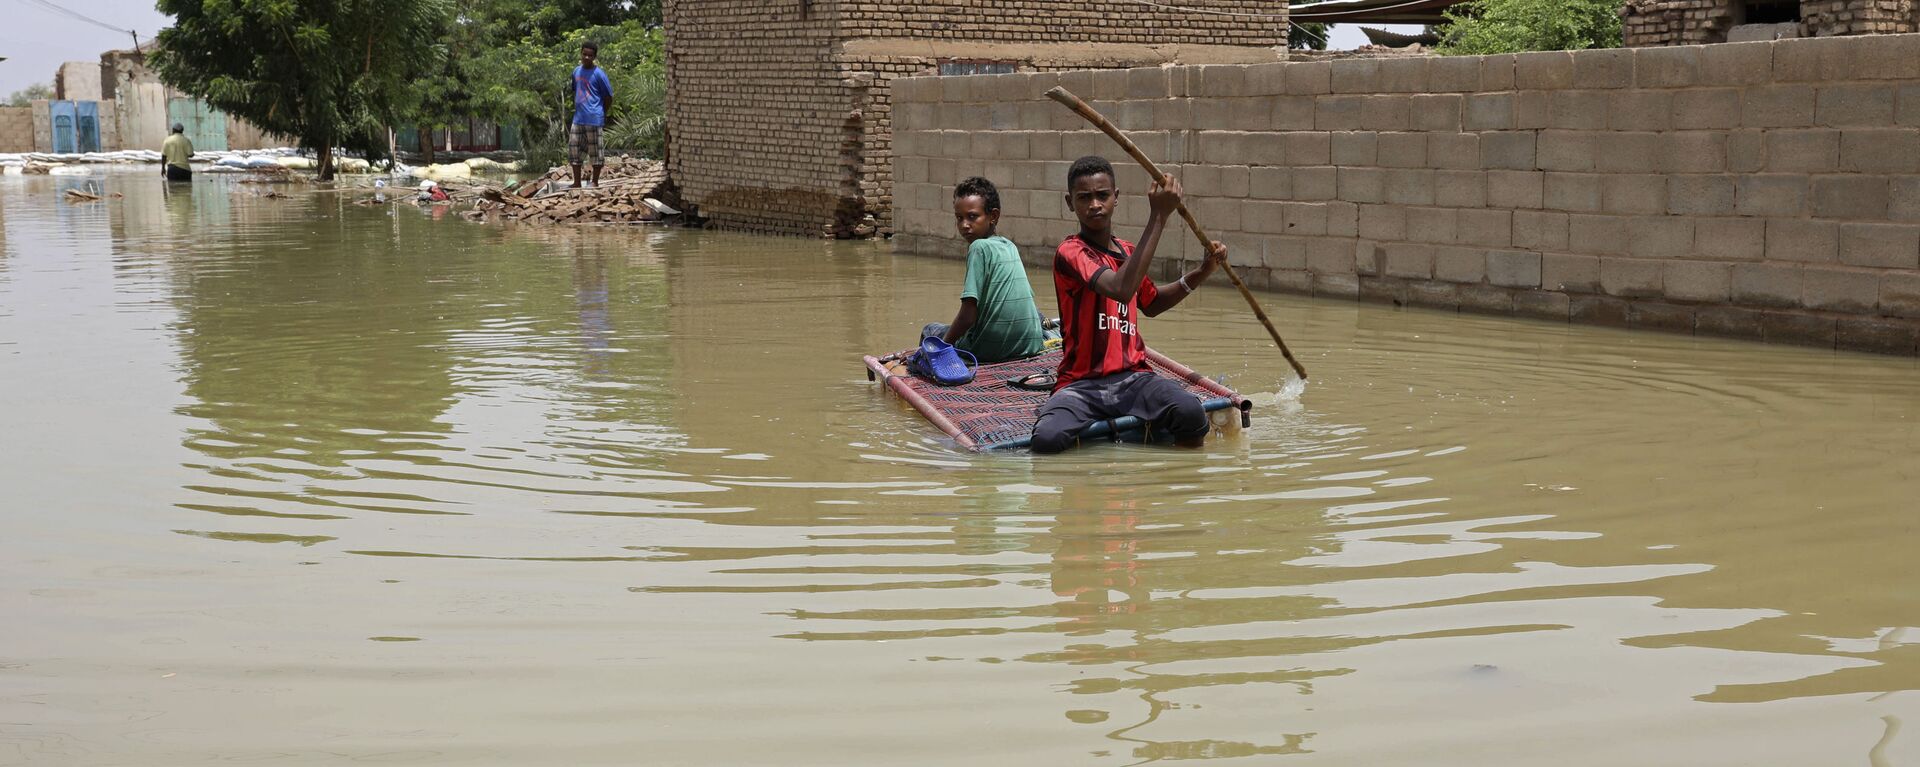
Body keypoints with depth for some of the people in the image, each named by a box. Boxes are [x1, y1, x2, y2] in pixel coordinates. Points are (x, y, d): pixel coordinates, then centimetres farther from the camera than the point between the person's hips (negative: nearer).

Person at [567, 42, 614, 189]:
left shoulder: (598, 74, -9)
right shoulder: (576, 71, 10)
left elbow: (609, 95, -5)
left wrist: (603, 113, 1)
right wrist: (575, 108, 16)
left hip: (593, 119, -7)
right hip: (578, 118, 7)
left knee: (595, 150, 2)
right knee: (573, 148, 6)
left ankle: (595, 182, 10)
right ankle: (577, 183, 14)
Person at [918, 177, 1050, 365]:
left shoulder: (979, 247, -11)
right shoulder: (1009, 247, 11)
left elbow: (968, 315, -16)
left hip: (989, 349, -6)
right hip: (1031, 345, 6)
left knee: (930, 330, 19)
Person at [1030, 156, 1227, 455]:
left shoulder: (1127, 252, 15)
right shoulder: (1070, 252, -9)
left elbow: (1151, 304, 35)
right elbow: (1122, 290, -28)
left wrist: (1202, 272, 20)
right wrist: (1159, 216, -26)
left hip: (1133, 377, 5)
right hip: (1082, 383, -5)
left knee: (1191, 413, -28)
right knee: (1047, 440, -35)